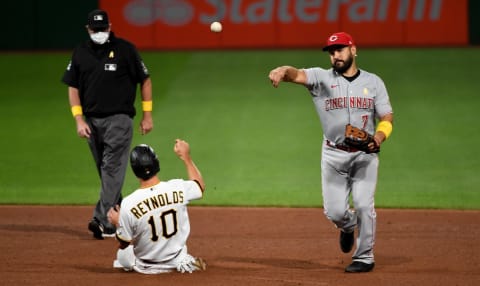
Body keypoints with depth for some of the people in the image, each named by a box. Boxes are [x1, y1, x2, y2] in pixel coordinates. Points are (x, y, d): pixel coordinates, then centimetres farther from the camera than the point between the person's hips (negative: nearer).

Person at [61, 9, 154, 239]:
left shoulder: (125, 49, -3)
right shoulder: (80, 52, 7)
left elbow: (145, 80, 3)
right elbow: (73, 87, 10)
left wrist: (147, 115, 0)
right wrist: (79, 120, 0)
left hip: (119, 119, -5)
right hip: (92, 121, 5)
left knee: (113, 169, -13)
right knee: (105, 171, 8)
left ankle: (103, 220, -20)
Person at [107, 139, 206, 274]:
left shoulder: (128, 204, -27)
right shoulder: (178, 188, -20)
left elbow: (124, 244, -14)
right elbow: (200, 185, 5)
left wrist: (118, 223, 5)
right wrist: (186, 157, 14)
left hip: (145, 266, -3)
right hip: (176, 262, 3)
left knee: (123, 253, 30)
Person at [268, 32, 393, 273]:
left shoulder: (373, 82, 4)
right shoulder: (322, 78, 0)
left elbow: (387, 117, 2)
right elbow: (298, 74, -20)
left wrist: (380, 135, -20)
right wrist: (282, 71, -44)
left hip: (365, 154, 0)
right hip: (334, 155, 0)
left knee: (363, 205, -8)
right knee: (335, 212, -2)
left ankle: (364, 258, 8)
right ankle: (349, 225, 35)